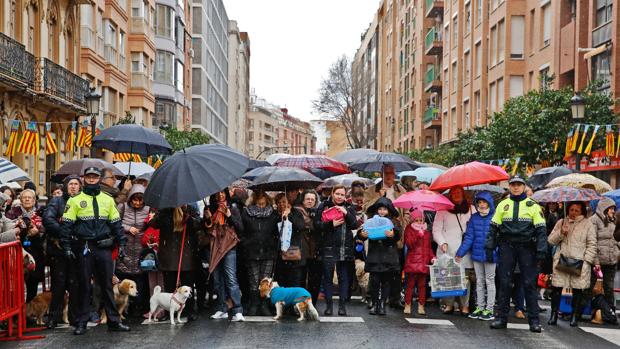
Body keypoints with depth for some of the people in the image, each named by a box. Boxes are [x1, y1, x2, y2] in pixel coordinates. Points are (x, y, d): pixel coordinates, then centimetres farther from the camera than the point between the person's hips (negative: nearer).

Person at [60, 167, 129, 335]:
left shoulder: (108, 200, 10)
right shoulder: (75, 200, 1)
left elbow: (116, 224, 13)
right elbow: (67, 225, -2)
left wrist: (121, 244, 6)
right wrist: (67, 247, -9)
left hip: (104, 247, 2)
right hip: (84, 249, -2)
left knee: (107, 285, 7)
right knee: (84, 286, 4)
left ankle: (114, 321, 13)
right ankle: (81, 323, 13)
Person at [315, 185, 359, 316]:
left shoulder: (349, 208, 10)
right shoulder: (323, 206, 4)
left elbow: (355, 225, 2)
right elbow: (317, 224, -3)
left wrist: (346, 214, -12)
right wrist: (331, 224, -16)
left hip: (345, 247, 2)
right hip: (328, 247, -1)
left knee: (344, 277, 3)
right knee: (328, 277, 2)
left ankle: (342, 305, 9)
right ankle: (329, 305, 9)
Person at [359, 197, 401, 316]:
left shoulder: (394, 222, 5)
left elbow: (398, 236, -8)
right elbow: (361, 233, 2)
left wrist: (393, 235, -30)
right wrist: (362, 234, -21)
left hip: (388, 257, 0)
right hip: (374, 256, 0)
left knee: (386, 281, 4)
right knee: (374, 281, -3)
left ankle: (382, 304, 12)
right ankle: (374, 304, 9)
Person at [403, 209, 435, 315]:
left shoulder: (426, 231, 16)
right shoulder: (409, 229, 2)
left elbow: (429, 246, 20)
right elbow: (409, 244, -12)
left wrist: (432, 257, 5)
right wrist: (418, 233, -16)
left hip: (424, 262, 4)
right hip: (412, 261, -4)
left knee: (422, 284, 4)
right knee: (410, 283, -2)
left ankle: (421, 306, 8)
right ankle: (407, 305, 4)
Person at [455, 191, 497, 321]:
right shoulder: (474, 218, 5)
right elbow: (469, 237, 5)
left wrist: (497, 252, -15)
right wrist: (461, 252, 1)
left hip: (490, 255, -4)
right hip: (477, 254, 4)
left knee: (490, 281, 5)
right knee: (479, 281, 13)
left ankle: (489, 310, 10)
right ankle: (480, 307, 21)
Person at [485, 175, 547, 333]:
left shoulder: (533, 205, 4)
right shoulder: (503, 205, 10)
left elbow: (541, 229, 0)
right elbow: (494, 227, 10)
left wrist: (541, 250, -8)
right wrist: (490, 245, 1)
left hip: (526, 247, -2)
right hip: (507, 247, 2)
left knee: (529, 283, 0)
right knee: (504, 283, 3)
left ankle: (534, 319, 7)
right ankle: (502, 317, 10)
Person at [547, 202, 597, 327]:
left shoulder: (587, 224, 7)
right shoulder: (561, 222, 13)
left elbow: (592, 245, 5)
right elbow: (551, 240, 10)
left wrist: (587, 260, -5)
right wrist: (561, 233, -8)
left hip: (579, 262, -1)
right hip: (561, 260, 1)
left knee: (578, 289, 0)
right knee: (556, 288, -3)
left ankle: (575, 316, 11)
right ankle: (554, 315, 5)